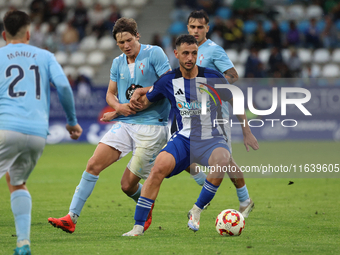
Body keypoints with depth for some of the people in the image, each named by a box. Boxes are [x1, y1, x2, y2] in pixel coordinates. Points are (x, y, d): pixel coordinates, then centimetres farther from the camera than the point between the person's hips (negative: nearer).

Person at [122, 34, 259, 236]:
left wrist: (247, 132, 11)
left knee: (221, 162, -37)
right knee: (159, 167, -27)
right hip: (184, 139, 1)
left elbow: (235, 101, 10)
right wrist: (136, 95, -8)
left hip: (212, 139, -1)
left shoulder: (213, 78, -5)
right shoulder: (168, 81, 1)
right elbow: (144, 102, 15)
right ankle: (138, 226, -21)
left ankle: (197, 211, -15)